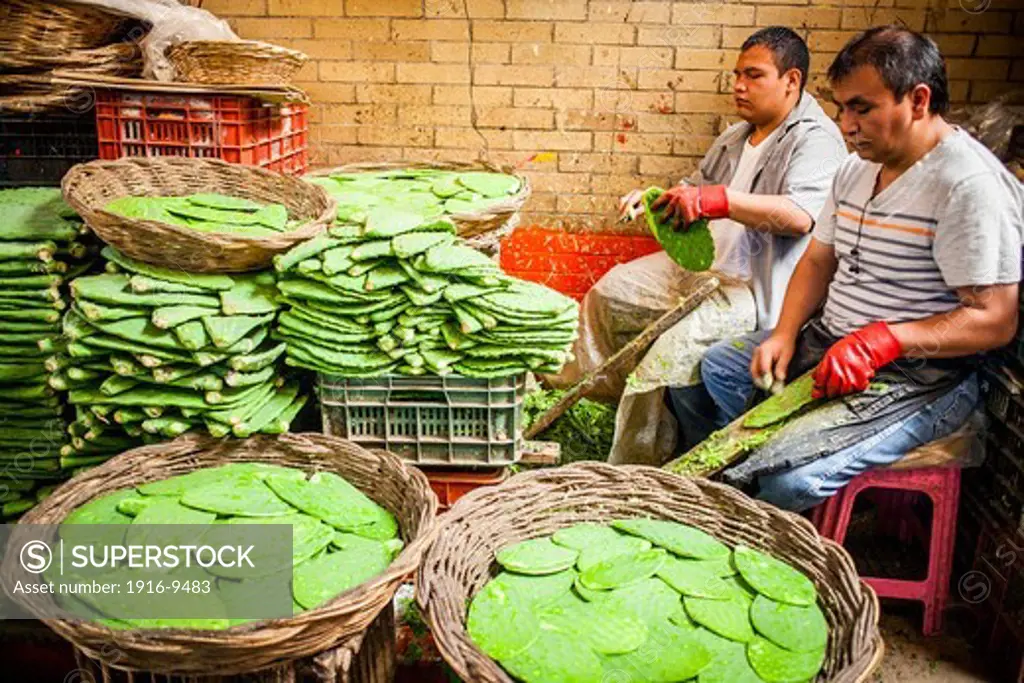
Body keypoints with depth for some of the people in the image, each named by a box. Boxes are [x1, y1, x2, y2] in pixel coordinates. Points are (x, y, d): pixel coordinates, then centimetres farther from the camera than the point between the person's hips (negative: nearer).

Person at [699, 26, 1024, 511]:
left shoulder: (970, 183, -20)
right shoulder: (858, 168, 8)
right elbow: (818, 261, 14)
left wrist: (883, 339, -32)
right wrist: (785, 333, -4)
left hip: (918, 375, -9)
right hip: (830, 343, 9)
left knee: (789, 478, -25)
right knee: (718, 366, 11)